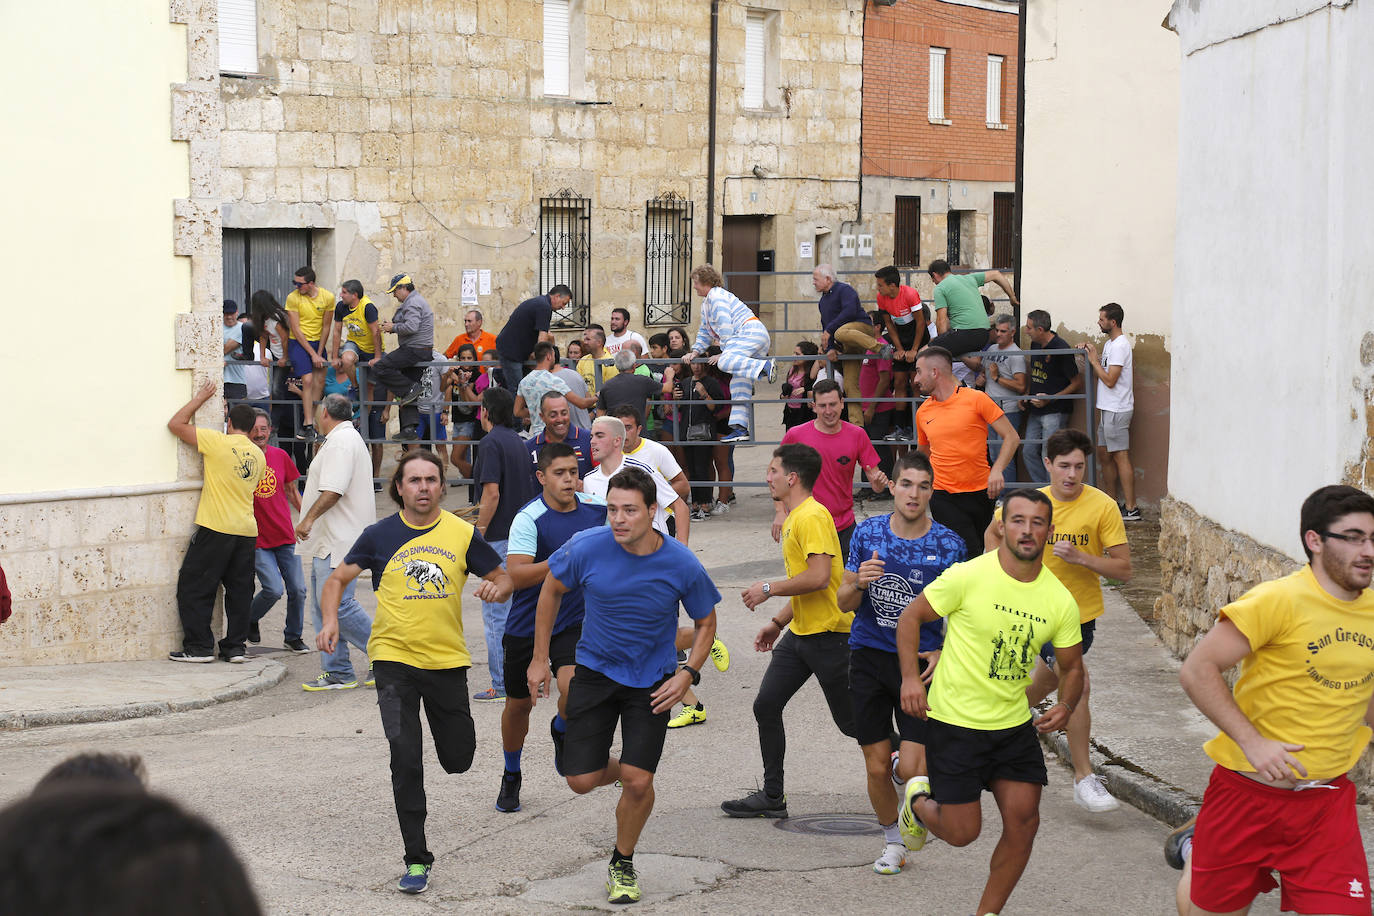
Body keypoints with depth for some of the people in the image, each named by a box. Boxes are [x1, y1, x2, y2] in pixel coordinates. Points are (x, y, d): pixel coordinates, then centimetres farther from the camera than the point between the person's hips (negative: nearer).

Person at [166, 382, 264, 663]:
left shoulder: (219, 442, -8)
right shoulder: (259, 456, 11)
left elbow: (175, 424, -4)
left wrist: (200, 399, 6)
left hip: (216, 529, -6)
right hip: (247, 530, 6)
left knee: (193, 588, 2)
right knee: (240, 591, 11)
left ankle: (199, 647, 0)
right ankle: (235, 647, 11)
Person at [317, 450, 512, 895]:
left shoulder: (462, 534, -1)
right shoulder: (380, 535, -2)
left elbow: (502, 578, 8)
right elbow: (338, 579, 5)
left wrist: (496, 589, -16)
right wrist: (330, 621, -14)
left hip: (448, 659, 2)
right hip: (394, 658, -1)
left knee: (458, 759, 9)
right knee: (406, 759, -11)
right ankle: (417, 859, -1)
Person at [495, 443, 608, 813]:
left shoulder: (596, 508, -4)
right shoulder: (529, 518, -17)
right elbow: (515, 575, -26)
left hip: (574, 622, 2)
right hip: (526, 625, -1)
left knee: (573, 688, -23)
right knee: (518, 703, 11)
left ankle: (561, 731, 14)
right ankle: (511, 777, 36)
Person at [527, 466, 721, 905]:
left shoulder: (683, 566, -18)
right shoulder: (586, 547, -18)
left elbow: (705, 623, 0)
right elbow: (551, 590, 3)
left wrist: (687, 674, -14)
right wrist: (540, 659, 4)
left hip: (651, 682, -1)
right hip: (595, 671, 2)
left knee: (638, 782, -10)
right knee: (581, 781, -1)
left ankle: (622, 864, 17)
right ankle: (623, 768, 36)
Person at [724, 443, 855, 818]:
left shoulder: (812, 517, -17)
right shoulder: (793, 518, 15)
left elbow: (819, 577, -26)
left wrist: (768, 589, -17)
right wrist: (779, 622, 22)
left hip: (828, 636, -10)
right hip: (799, 633, 10)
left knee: (851, 722, 0)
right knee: (766, 706, 5)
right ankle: (772, 797, 12)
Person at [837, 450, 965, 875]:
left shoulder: (948, 545, -5)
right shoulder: (867, 533, -1)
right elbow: (844, 602, 6)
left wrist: (944, 653, -11)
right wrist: (859, 583, -17)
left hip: (919, 662, -1)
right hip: (869, 655, 1)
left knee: (911, 770, -12)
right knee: (876, 769, 4)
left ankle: (905, 772, 26)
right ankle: (893, 841, 29)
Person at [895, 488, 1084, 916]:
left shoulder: (1060, 600, -3)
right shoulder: (968, 576, -16)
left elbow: (1072, 667, 9)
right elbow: (911, 616, -4)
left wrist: (1065, 706, -12)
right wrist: (910, 677, -16)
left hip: (1014, 725, 4)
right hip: (954, 721, -4)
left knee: (1024, 821, -2)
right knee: (963, 832, -2)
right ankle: (919, 801, 33)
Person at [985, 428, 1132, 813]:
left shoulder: (1102, 507, -12)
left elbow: (1123, 569, -14)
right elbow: (993, 533, 14)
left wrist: (1079, 556, -27)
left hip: (1082, 612, 2)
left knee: (1048, 681, 19)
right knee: (1077, 684, -15)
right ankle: (1084, 778, -6)